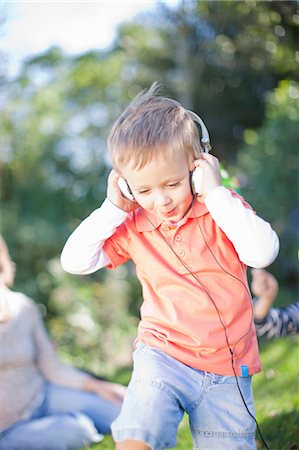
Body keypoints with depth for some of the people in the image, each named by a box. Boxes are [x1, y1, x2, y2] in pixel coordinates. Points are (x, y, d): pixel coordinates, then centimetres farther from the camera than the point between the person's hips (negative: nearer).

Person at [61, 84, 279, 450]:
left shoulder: (222, 209, -4)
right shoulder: (133, 228, 2)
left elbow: (262, 253, -22)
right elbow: (74, 261, 1)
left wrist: (216, 193, -19)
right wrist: (113, 208, -6)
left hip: (227, 368, 0)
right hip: (163, 356, 0)